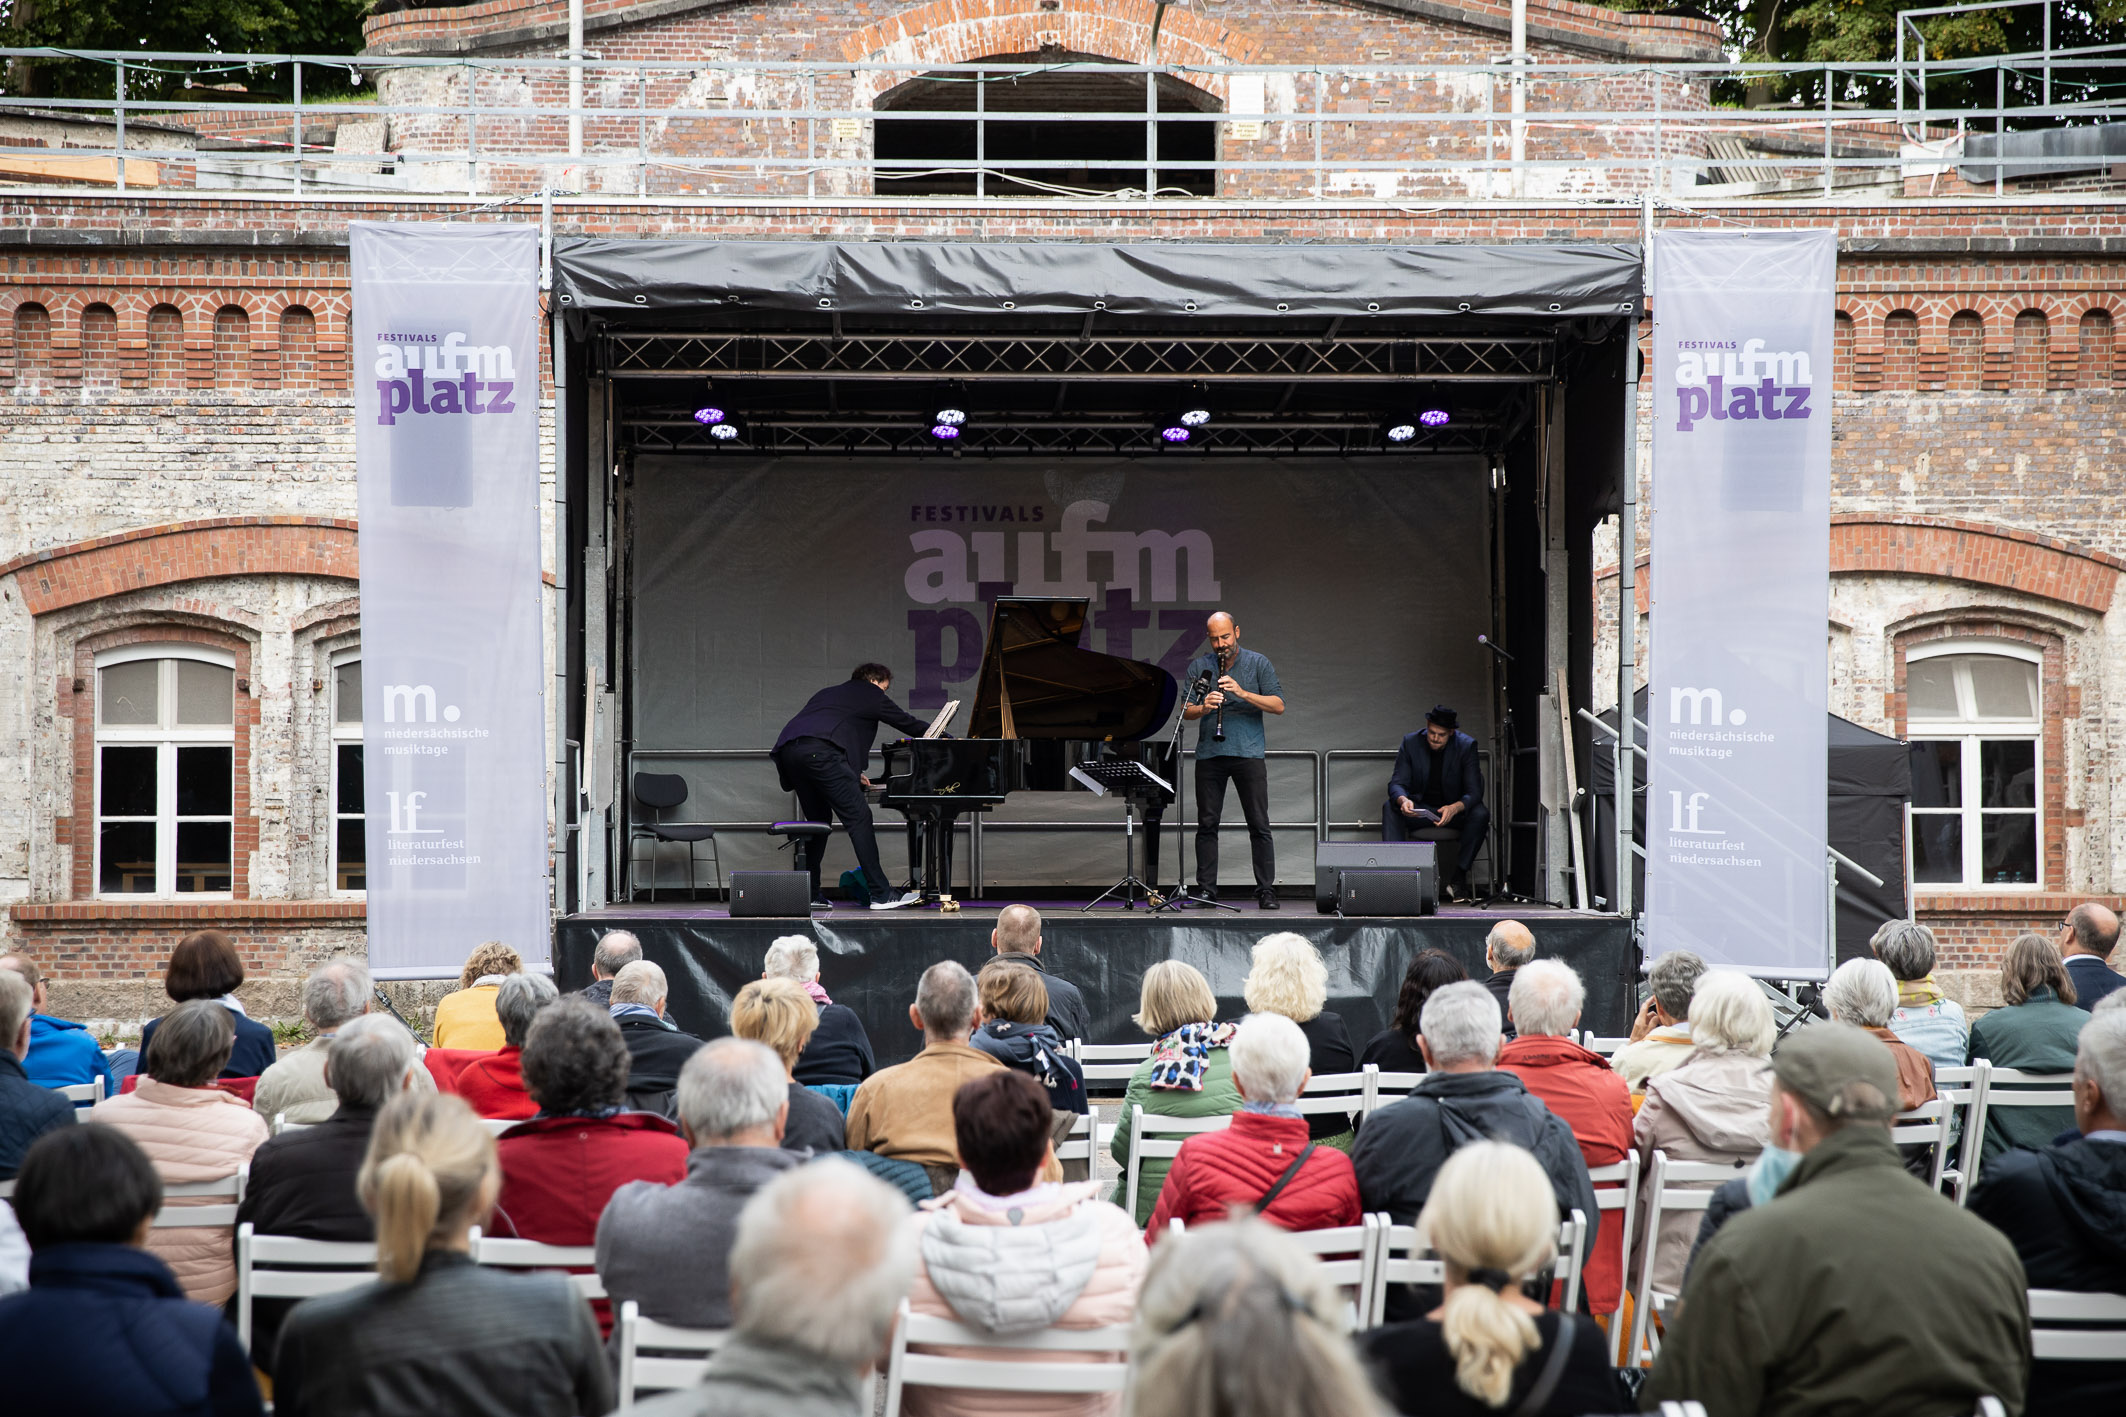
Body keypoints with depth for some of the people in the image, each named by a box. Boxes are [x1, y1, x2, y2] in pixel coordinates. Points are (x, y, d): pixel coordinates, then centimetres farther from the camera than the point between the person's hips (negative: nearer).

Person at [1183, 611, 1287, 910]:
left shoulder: (1258, 664, 5)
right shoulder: (1199, 667, 10)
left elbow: (1278, 705, -3)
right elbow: (1185, 711, 6)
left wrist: (1242, 693, -15)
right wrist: (1203, 707, -17)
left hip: (1249, 752, -2)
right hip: (1209, 754, 2)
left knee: (1259, 825, -3)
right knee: (1207, 824, 2)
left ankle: (1266, 890, 0)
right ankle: (1206, 888, 8)